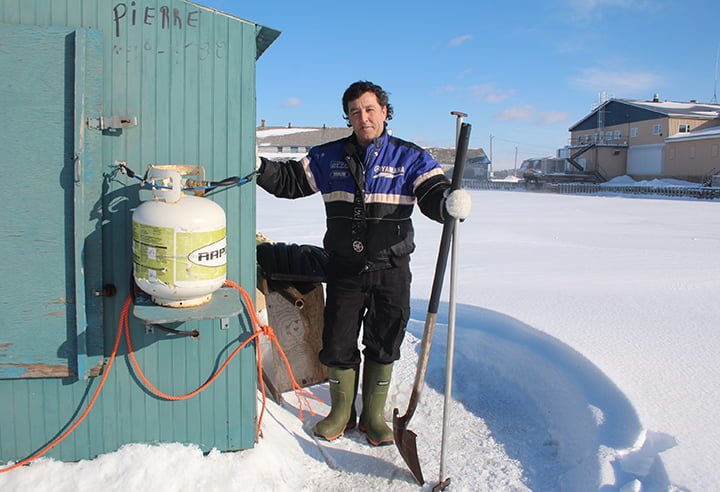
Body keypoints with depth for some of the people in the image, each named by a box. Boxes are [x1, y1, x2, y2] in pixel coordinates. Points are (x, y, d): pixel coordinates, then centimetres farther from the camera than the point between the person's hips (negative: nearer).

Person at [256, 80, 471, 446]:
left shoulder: (410, 158, -1)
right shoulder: (329, 157, 6)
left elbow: (434, 195, -13)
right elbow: (290, 180, 8)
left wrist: (450, 202, -36)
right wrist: (259, 168, -10)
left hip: (391, 270, -1)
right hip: (344, 269, 1)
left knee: (383, 346, 11)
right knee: (337, 345, 8)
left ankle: (374, 417, 31)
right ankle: (341, 413, 32)